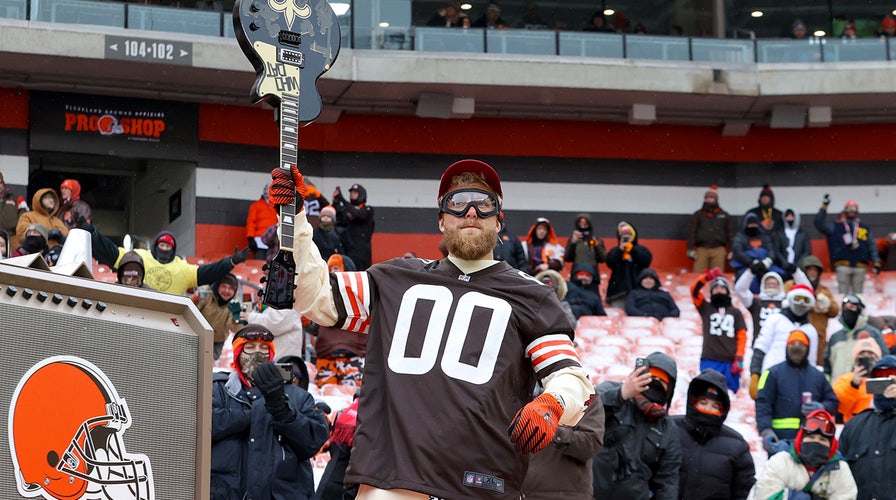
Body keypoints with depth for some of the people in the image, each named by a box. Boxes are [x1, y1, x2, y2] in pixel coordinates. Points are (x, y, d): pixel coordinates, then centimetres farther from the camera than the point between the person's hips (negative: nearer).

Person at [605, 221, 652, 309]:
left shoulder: (641, 249, 16)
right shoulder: (615, 251, 18)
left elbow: (646, 259, -3)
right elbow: (610, 262, 1)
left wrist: (632, 249, -4)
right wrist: (620, 250, -7)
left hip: (637, 287, -1)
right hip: (619, 288, 1)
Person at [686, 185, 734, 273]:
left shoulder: (724, 215, 17)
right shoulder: (698, 215, 17)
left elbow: (730, 233, 14)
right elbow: (691, 232, 12)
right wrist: (690, 249, 0)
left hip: (718, 250, 0)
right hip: (702, 249, 0)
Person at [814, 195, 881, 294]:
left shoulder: (865, 228, 17)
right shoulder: (836, 227, 12)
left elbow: (872, 246, 13)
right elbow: (819, 224, 2)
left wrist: (876, 262, 3)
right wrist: (824, 206, -4)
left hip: (860, 266, 1)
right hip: (843, 266, -1)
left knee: (858, 293, 3)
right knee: (843, 294, -3)